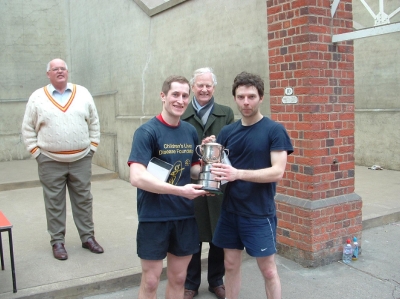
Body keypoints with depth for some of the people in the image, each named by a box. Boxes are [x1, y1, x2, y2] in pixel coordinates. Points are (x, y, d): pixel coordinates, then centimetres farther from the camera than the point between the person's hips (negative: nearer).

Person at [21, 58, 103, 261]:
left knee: (83, 200, 10)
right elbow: (28, 128, 4)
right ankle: (57, 241, 18)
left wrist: (92, 146, 5)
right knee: (54, 203, 6)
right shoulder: (37, 97, 1)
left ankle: (87, 237, 22)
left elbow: (94, 122, 10)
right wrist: (36, 151, -3)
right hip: (50, 161, -1)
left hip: (81, 160, 2)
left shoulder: (82, 93, 6)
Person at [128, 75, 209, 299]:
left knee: (178, 278, 18)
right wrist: (179, 190, -28)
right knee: (150, 281, 9)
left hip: (185, 216, 5)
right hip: (154, 217, -5)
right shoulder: (147, 132, -13)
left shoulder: (191, 131, 5)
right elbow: (137, 177, -23)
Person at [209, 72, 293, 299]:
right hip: (230, 211, 5)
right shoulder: (228, 132, 5)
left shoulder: (274, 130, -9)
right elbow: (218, 165, 10)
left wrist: (238, 173, -28)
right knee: (231, 265, 14)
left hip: (260, 213, -4)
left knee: (268, 269, 7)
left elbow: (277, 172, -17)